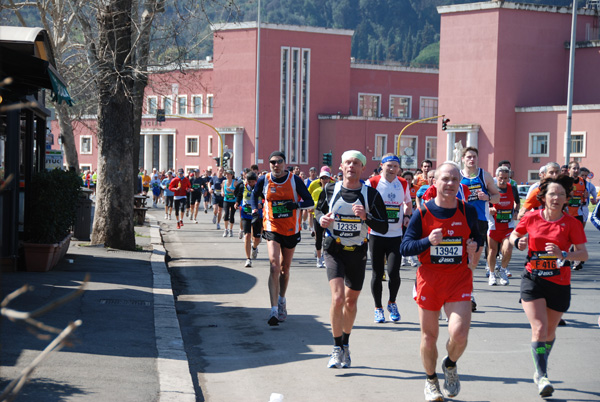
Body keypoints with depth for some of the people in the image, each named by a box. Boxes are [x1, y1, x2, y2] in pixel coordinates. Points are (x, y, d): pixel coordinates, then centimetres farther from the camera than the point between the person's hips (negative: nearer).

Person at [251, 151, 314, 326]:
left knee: (285, 268, 15)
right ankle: (274, 310, -21)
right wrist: (255, 210, 5)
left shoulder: (295, 180, -6)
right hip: (272, 228, -1)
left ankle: (281, 300, 40)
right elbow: (255, 194, 19)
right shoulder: (264, 180, -2)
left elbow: (309, 201, -5)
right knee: (274, 266, -17)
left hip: (291, 229, 1)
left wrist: (296, 204, -23)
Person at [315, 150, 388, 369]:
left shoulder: (371, 194, -6)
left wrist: (366, 217, -25)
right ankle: (337, 349, -6)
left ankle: (345, 345, 35)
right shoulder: (330, 190, -2)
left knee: (351, 301, 13)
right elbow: (319, 210, 16)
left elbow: (384, 228, -7)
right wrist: (322, 219, -7)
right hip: (334, 250, -1)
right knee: (338, 298, -18)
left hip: (358, 252, 1)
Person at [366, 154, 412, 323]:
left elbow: (408, 203, 21)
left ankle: (392, 303, 16)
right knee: (377, 273, 3)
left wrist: (406, 216, 2)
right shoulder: (372, 183, -4)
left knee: (393, 272, -9)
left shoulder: (403, 184, 6)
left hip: (396, 235, 1)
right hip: (376, 234, -1)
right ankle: (378, 308, 19)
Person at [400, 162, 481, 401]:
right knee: (429, 336, 8)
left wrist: (475, 246, -5)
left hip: (459, 278, 0)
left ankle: (450, 365, 20)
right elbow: (405, 247, -5)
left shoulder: (468, 211, 2)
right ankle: (431, 381, 33)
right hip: (429, 279, 0)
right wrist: (428, 241, -21)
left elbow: (477, 237, 18)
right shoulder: (422, 213, -4)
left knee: (459, 334, -14)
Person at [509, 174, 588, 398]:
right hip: (533, 280, -1)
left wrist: (562, 254, -29)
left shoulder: (572, 223, -7)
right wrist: (518, 242, -8)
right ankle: (542, 376, -11)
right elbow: (514, 234, 15)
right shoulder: (532, 218, -3)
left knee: (550, 331, 14)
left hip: (559, 284, 1)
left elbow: (583, 254, -12)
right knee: (539, 328, -15)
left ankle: (539, 370, 38)